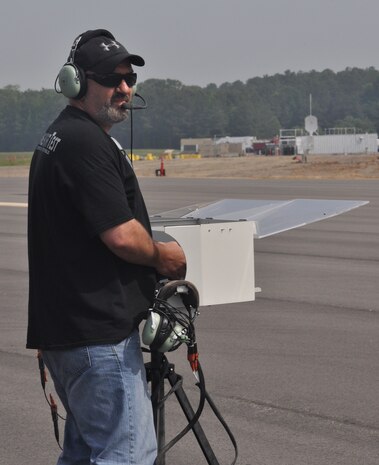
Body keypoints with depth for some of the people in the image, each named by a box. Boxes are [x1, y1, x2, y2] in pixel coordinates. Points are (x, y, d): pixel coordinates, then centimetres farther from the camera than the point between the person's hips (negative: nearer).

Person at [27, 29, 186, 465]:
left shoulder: (56, 137, 17)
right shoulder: (85, 141, -16)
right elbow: (122, 236, -21)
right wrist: (162, 255, -2)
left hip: (63, 326, 11)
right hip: (99, 331, -11)